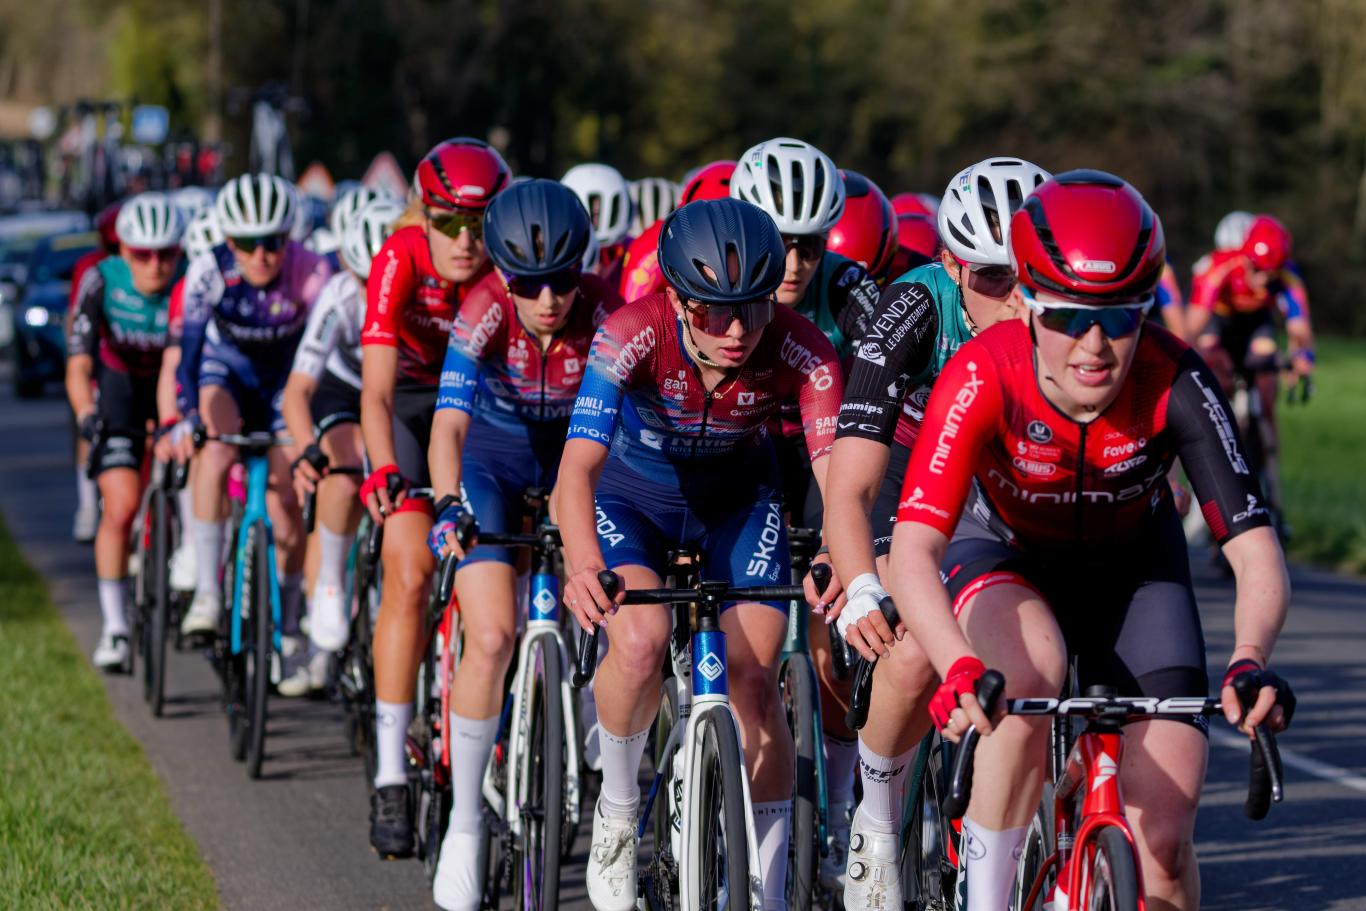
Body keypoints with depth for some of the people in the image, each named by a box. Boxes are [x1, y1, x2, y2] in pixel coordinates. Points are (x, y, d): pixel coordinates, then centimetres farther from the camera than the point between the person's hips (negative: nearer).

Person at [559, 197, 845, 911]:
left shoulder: (799, 352, -29)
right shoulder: (634, 335, -33)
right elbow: (577, 466, -42)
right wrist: (584, 567, -60)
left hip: (737, 501, 2)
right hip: (633, 495, -1)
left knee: (753, 680, -12)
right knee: (640, 638, -28)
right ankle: (617, 812, -1)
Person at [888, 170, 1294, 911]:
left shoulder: (1174, 385, -31)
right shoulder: (982, 377, -33)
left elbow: (1256, 552, -34)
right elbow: (912, 552, -41)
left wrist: (1250, 661, -55)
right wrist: (960, 669, -59)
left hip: (1132, 565, 1)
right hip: (1005, 555, -1)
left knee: (1163, 841, -13)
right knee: (1029, 674, -37)